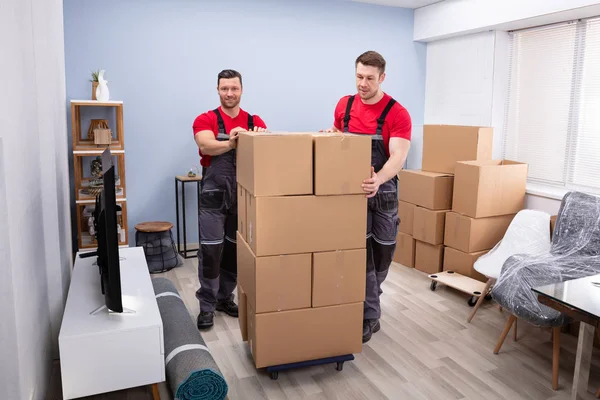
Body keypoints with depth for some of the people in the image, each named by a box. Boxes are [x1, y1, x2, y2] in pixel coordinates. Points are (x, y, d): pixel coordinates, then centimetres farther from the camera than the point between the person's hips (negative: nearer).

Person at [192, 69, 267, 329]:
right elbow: (205, 146, -21)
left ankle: (225, 297, 28)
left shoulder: (254, 122, 7)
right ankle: (207, 306, 9)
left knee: (235, 250, 11)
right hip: (214, 195, -3)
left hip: (243, 195, 3)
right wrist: (231, 143, -40)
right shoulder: (206, 120, -3)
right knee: (210, 251, -3)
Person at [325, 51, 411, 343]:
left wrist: (378, 180, -42)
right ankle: (369, 316, 12)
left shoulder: (397, 114, -13)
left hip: (384, 192, -1)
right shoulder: (344, 105, 2)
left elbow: (398, 157, -23)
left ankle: (365, 306, 33)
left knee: (382, 255, 11)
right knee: (361, 256, 0)